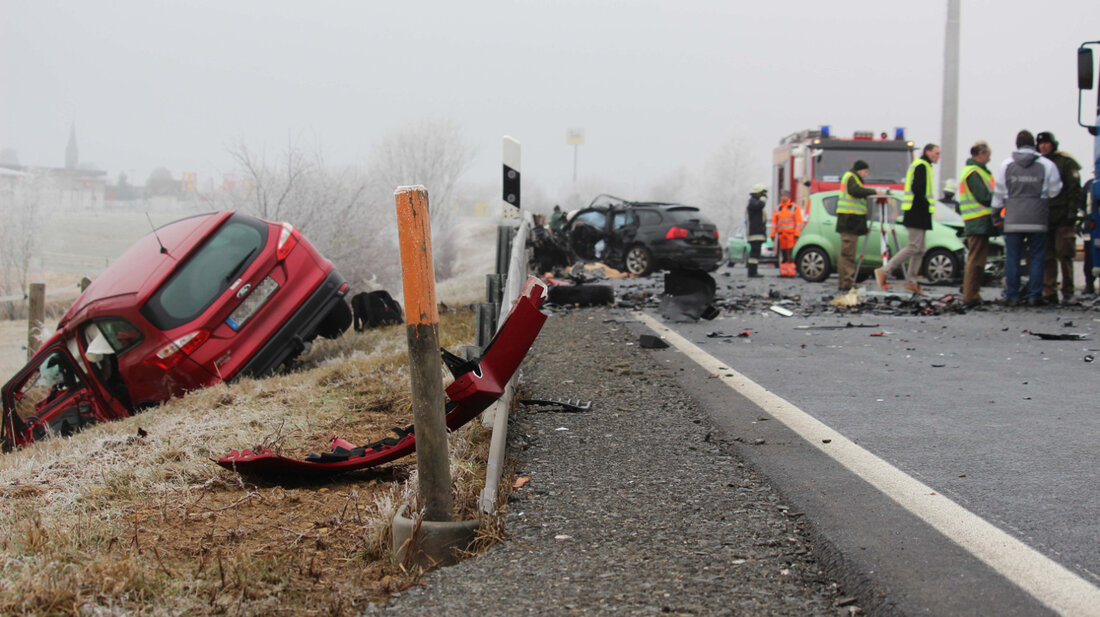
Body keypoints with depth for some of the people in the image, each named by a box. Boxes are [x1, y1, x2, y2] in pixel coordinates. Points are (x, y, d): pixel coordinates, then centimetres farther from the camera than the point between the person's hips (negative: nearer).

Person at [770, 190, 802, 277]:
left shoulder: (794, 208, 3)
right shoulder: (778, 209, 16)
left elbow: (799, 222, -3)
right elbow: (774, 223, 14)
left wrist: (796, 235, -12)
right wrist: (772, 235, 6)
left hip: (791, 235, -5)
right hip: (781, 235, 5)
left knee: (791, 255, -11)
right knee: (783, 255, 6)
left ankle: (792, 272, -12)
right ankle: (783, 272, 8)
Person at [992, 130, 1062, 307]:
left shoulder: (1006, 165, 3)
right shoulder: (1046, 165, -1)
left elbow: (999, 193, 7)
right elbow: (1055, 191, 2)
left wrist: (996, 213, 16)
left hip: (1013, 220, 1)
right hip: (1038, 220, -1)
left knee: (1012, 258, 5)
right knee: (1036, 258, 5)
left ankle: (1012, 296, 3)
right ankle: (1035, 296, 3)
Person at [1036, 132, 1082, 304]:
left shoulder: (1066, 161, 1)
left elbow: (1074, 187, -3)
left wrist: (1072, 210, -11)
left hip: (1063, 217, -4)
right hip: (1044, 217, 5)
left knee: (1064, 255, -5)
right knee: (1047, 257, 2)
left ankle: (1067, 292, 1)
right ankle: (1049, 294, 3)